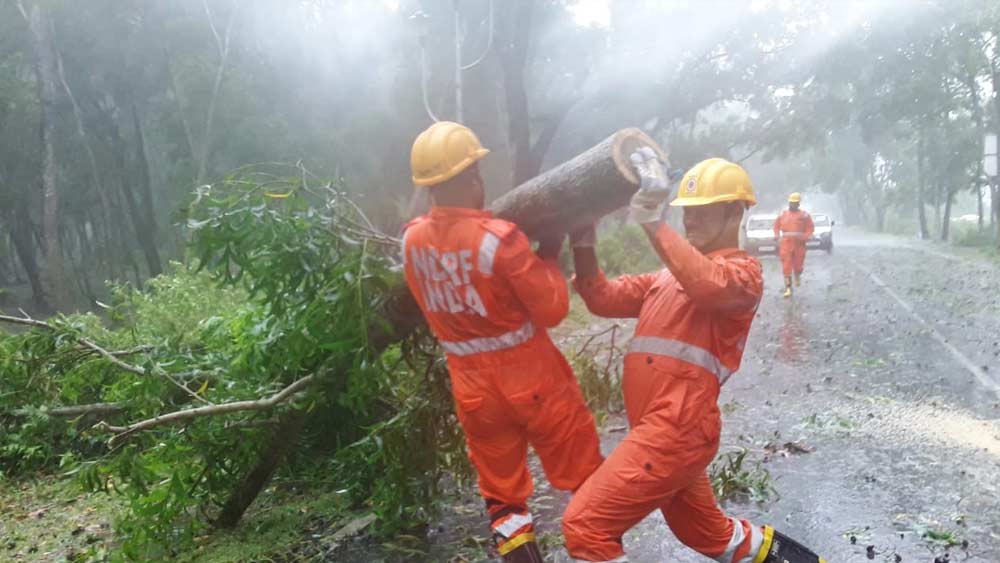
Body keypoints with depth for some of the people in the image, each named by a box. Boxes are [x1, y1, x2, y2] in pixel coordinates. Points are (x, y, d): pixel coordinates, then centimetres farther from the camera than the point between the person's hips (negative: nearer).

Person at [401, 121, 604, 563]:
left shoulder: (413, 240, -4)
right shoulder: (500, 238, -21)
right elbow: (552, 310, -15)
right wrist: (549, 256, -3)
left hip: (472, 387, 5)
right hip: (532, 379, -5)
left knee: (501, 494, 18)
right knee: (587, 480, 14)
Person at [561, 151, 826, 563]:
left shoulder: (743, 271, -4)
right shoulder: (670, 276, 20)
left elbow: (710, 286, -29)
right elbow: (605, 299, 14)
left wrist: (652, 221, -34)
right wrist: (583, 246, 0)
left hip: (676, 429, -9)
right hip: (663, 429, 9)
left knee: (585, 525, -10)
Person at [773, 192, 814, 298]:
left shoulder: (804, 215, 2)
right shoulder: (783, 214, 9)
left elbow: (810, 228, 2)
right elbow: (776, 226, 20)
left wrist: (805, 237, -14)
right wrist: (777, 235, 4)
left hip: (799, 244, -1)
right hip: (786, 244, 1)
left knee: (798, 264, 6)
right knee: (786, 267, -6)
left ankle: (798, 276, 42)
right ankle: (788, 288, -2)